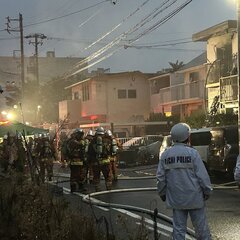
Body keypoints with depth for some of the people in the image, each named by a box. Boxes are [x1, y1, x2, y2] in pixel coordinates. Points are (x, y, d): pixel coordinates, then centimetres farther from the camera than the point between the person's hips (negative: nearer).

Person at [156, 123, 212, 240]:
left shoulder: (165, 154, 0)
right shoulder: (192, 153, -11)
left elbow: (160, 177, 5)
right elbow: (202, 175, -10)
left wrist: (162, 193, 17)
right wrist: (207, 191, 4)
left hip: (175, 198, 3)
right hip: (194, 198, -3)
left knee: (178, 228, 9)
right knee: (201, 227, 8)